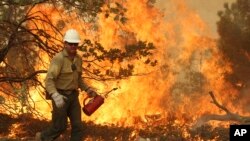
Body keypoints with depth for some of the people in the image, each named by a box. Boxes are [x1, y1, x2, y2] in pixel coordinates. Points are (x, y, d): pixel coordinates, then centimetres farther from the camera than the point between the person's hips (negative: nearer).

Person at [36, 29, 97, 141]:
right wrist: (55, 96, -41)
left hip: (73, 96, 7)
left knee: (77, 125, 2)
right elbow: (49, 80, -26)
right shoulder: (58, 59, -19)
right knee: (60, 126, 2)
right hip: (60, 96, -6)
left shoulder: (78, 59, 6)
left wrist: (87, 89, 8)